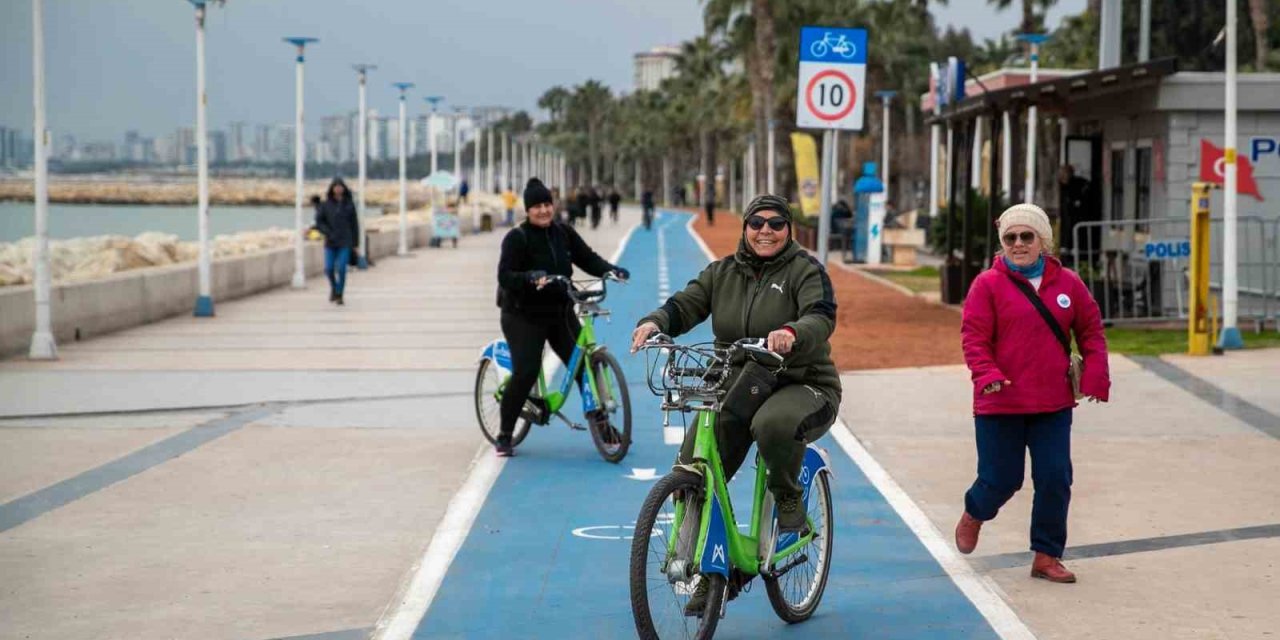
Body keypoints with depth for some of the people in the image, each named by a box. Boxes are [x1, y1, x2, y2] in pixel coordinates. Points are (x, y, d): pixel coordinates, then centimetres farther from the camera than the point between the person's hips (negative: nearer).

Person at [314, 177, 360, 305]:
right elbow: (319, 221, -1)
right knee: (329, 269, -4)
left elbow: (354, 224, 5)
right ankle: (333, 287, 26)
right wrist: (329, 234, -15)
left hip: (345, 242, -1)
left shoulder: (349, 204, 2)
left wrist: (355, 243, 4)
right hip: (330, 242, 1)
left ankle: (339, 296, 0)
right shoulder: (325, 204, 0)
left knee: (341, 268, -11)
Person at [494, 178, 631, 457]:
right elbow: (505, 276, -19)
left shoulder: (564, 233, 4)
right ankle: (504, 436, 0)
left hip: (560, 312, 5)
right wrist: (531, 277, -38)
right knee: (525, 372, -14)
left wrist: (609, 269, -16)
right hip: (524, 316, -5)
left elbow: (587, 258, 3)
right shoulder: (517, 238, -12)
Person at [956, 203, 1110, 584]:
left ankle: (1047, 556, 12)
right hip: (1000, 403, -3)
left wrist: (1094, 376, 0)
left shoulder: (1067, 283, 5)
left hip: (1053, 404, 3)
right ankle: (974, 514, 39)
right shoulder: (988, 284, -5)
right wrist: (987, 375, -24)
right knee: (1001, 479, 4)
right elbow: (973, 337, -9)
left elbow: (1090, 330, 11)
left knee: (1055, 480, -1)